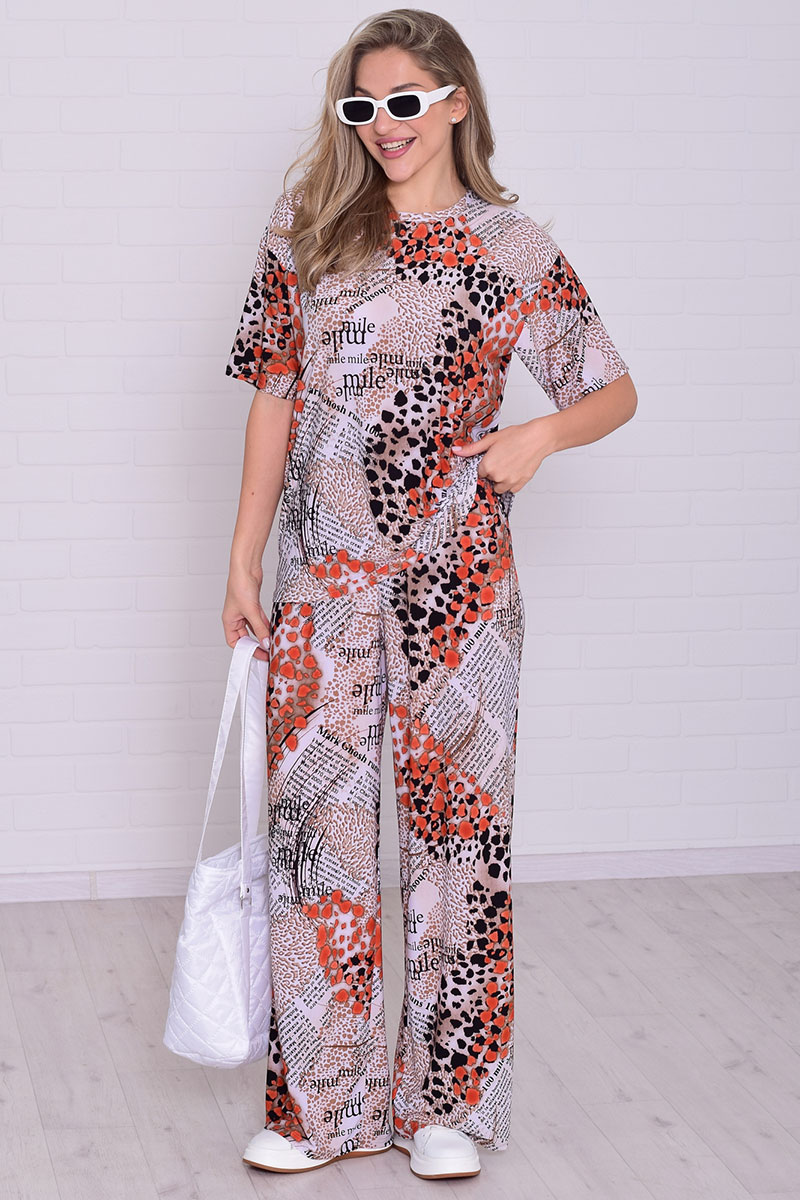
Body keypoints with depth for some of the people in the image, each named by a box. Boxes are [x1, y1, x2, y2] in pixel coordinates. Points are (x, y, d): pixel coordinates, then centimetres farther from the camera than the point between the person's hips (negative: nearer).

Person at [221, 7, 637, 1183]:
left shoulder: (513, 250, 1)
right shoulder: (307, 229, 7)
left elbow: (615, 390, 7)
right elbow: (275, 398, 9)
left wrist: (539, 435, -15)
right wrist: (244, 560, 7)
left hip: (457, 576, -2)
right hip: (324, 578, 2)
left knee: (457, 818, 4)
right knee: (317, 818, 4)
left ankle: (447, 1101, 18)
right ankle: (325, 1101, 17)